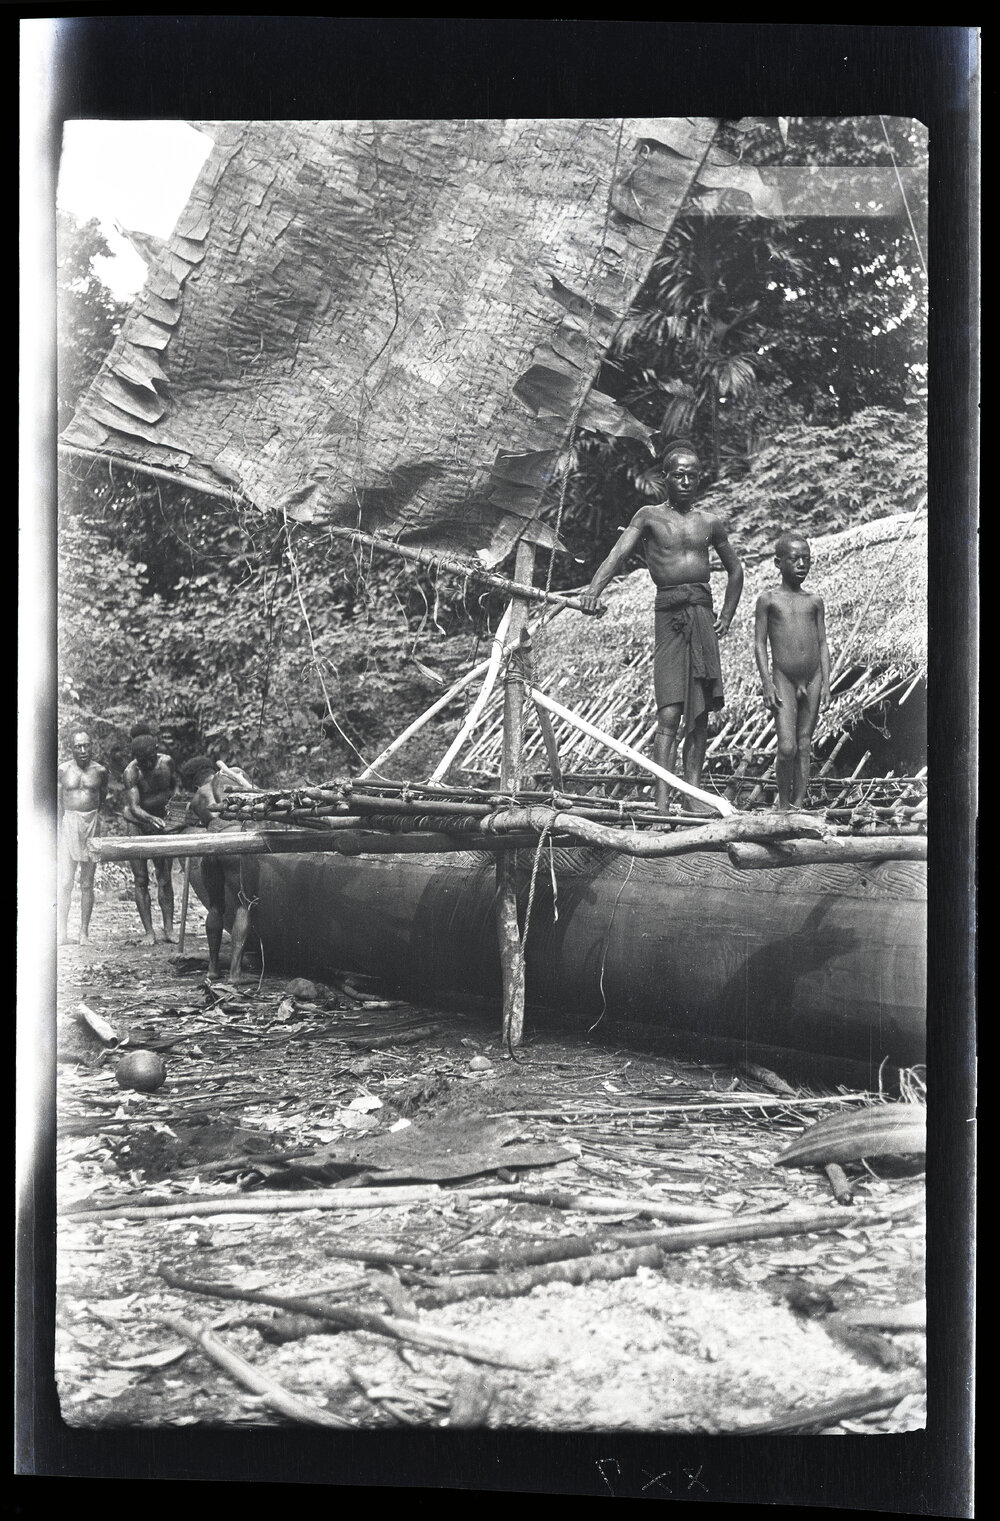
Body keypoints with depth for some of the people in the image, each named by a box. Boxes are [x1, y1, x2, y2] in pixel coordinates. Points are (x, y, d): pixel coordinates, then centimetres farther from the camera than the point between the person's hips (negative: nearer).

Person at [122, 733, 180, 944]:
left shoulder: (167, 762, -8)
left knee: (165, 877, 0)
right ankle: (149, 932, -1)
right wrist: (150, 818, -47)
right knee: (140, 880, -3)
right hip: (137, 824, -3)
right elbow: (134, 807, -28)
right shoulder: (131, 772, -21)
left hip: (160, 822, 3)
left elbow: (176, 784, 11)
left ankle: (168, 928, 2)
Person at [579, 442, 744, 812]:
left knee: (700, 713, 3)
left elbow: (735, 570, 26)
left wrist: (726, 616, 15)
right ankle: (661, 800, -14)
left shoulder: (709, 523, 15)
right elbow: (619, 552, -8)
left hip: (702, 614, 3)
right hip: (668, 613, -3)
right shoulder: (649, 516, 7)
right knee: (668, 714, -11)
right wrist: (595, 586, -26)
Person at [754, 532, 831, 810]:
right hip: (783, 679, -3)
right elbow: (759, 643, 0)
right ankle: (783, 803, 4)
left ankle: (799, 805, 9)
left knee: (804, 746, 4)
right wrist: (767, 683, -8)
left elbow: (822, 644, 11)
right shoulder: (768, 599, 2)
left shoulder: (815, 601, 11)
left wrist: (826, 682, 2)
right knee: (787, 747, -12)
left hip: (812, 680, 3)